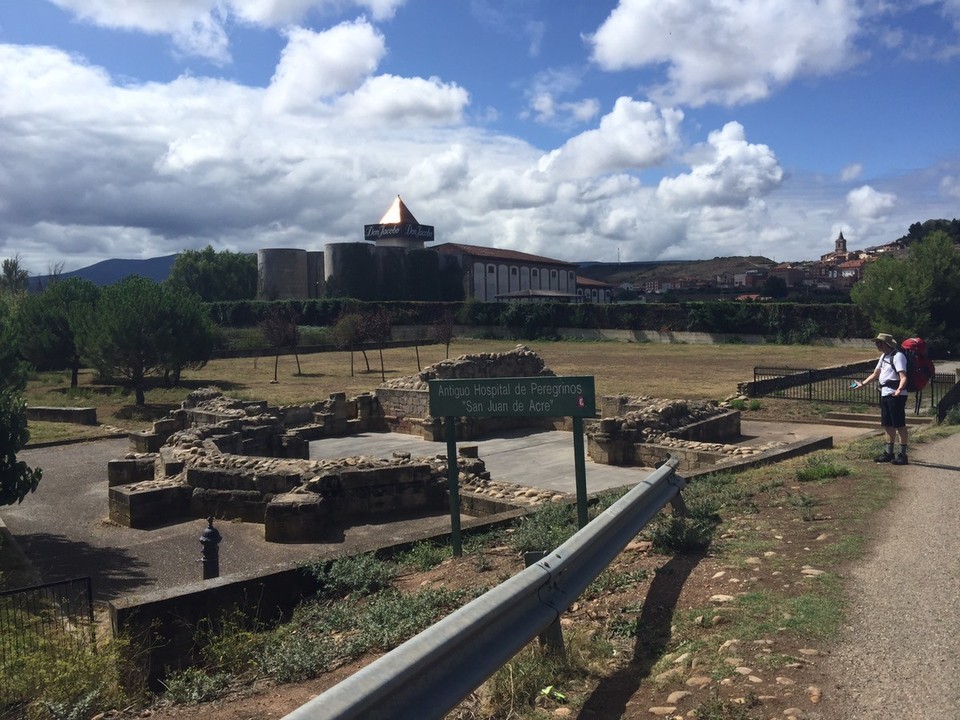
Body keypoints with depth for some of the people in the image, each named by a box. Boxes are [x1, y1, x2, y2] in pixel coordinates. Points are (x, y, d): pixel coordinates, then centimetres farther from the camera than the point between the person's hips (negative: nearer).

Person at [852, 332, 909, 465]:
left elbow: (903, 377, -23)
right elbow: (875, 374, 29)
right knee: (888, 425, 13)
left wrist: (899, 389, -38)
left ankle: (903, 455, 1)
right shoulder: (884, 356, 17)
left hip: (896, 395, -9)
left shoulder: (898, 356, -12)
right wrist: (862, 384, 26)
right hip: (885, 394, 9)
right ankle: (889, 453, 21)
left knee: (899, 424, -4)